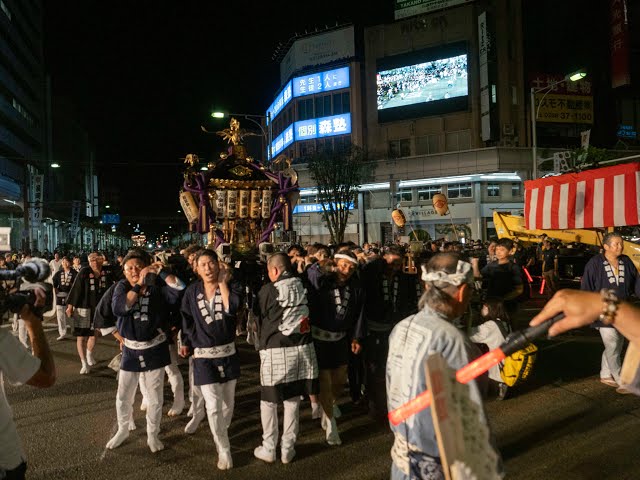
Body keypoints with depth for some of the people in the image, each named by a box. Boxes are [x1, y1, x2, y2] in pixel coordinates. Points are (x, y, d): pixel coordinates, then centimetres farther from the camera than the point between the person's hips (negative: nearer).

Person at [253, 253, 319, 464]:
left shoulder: (267, 291, -8)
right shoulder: (303, 286, 2)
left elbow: (259, 322, 3)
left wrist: (262, 344, 19)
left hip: (275, 351, -4)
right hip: (303, 348, 4)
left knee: (268, 401, 11)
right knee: (292, 401, 12)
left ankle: (269, 449, 21)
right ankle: (288, 449, 21)